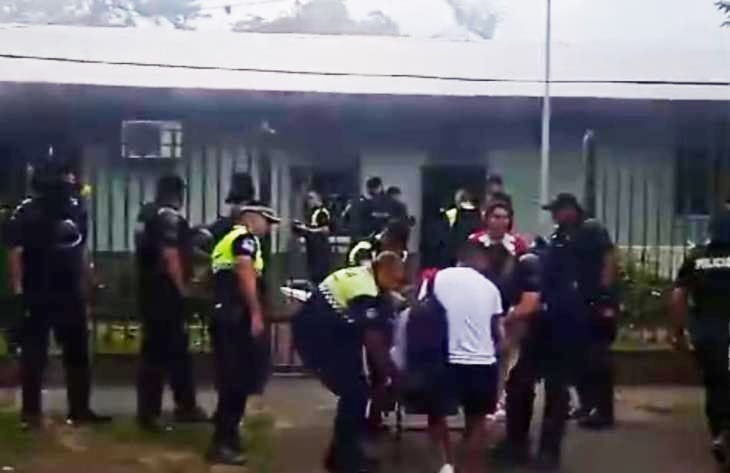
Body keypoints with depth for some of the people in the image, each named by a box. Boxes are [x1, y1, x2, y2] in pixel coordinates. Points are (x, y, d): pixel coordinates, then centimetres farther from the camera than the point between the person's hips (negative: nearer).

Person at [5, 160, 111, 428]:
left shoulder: (76, 211, 7)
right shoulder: (27, 213, -10)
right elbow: (14, 252, -12)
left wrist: (85, 290, 13)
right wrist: (17, 291, -18)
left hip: (70, 295, 6)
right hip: (36, 296, -5)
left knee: (77, 353, 10)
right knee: (34, 355, 4)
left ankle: (80, 410, 19)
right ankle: (31, 412, 14)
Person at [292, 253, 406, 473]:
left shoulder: (364, 276, 6)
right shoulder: (365, 291, -23)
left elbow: (375, 335, 11)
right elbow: (374, 344, -21)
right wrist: (394, 376, -12)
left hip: (325, 331, 10)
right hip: (315, 335, -10)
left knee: (355, 389, 12)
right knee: (354, 392, -10)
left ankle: (342, 454, 21)